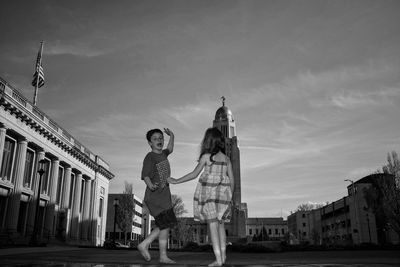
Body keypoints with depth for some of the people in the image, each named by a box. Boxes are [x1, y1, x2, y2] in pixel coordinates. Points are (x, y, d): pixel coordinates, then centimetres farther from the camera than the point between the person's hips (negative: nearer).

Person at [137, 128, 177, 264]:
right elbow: (145, 175, -21)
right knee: (166, 225, -8)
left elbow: (170, 149, 37)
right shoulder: (150, 157, -11)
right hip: (155, 196, -8)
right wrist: (150, 185, -39)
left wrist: (171, 136, 32)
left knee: (164, 226, 10)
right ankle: (163, 256, 4)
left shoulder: (163, 154, 12)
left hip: (164, 195, 9)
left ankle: (144, 245, 21)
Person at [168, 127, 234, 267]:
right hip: (223, 192, 5)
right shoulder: (226, 158, 6)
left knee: (213, 225, -2)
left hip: (209, 192, -5)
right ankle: (223, 255, 18)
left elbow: (194, 174, -4)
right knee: (221, 224, 16)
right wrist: (230, 197, 18)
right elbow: (231, 179, 7)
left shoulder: (206, 156, -8)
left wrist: (175, 181, 6)